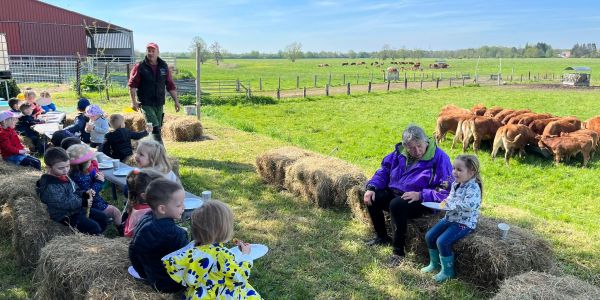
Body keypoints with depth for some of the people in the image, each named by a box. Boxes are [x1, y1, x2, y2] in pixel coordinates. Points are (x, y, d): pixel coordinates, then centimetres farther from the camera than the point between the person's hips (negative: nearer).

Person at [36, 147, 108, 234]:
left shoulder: (64, 177, 3)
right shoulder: (51, 187, -27)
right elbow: (64, 203, -29)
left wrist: (85, 194, -4)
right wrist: (83, 202, -25)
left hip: (77, 208, 10)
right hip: (66, 216, -10)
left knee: (102, 217, 11)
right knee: (94, 227, -21)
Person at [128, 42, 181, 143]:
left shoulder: (164, 67, 8)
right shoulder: (140, 67, -3)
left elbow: (171, 85, 11)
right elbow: (132, 85, -3)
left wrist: (176, 101, 6)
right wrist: (133, 101, -10)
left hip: (159, 104, 5)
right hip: (146, 104, -4)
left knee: (157, 129, 9)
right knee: (155, 128, -14)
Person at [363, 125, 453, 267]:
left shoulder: (439, 157, -16)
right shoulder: (399, 152, 1)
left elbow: (447, 190, -18)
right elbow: (383, 172, 12)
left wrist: (420, 195, -28)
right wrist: (371, 187, -7)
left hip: (422, 201, -7)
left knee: (396, 205, -34)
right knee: (372, 198, -9)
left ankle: (398, 252, -18)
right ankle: (382, 237, 13)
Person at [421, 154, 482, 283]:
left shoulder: (473, 188, -20)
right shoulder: (455, 184, 6)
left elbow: (469, 205, -35)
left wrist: (449, 203, -29)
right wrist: (445, 202, -4)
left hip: (464, 223, -9)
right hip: (450, 218, 9)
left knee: (442, 241, -21)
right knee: (429, 236, 4)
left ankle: (447, 271, 0)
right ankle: (435, 263, 23)